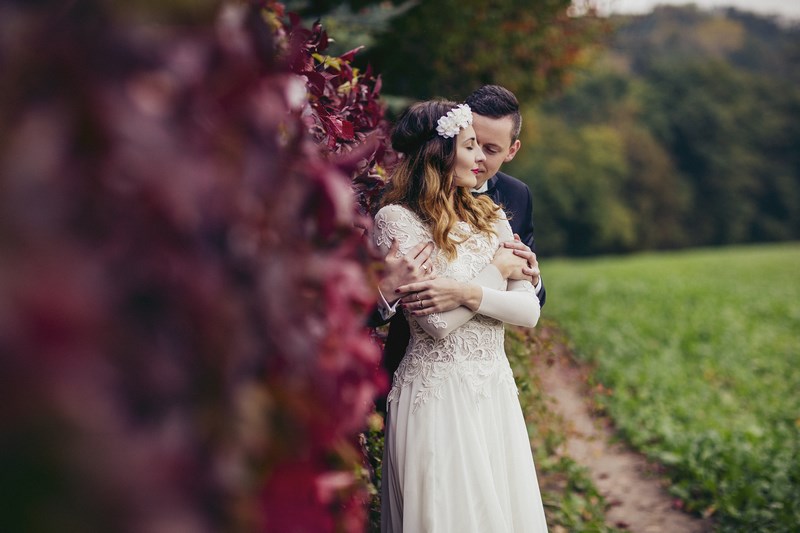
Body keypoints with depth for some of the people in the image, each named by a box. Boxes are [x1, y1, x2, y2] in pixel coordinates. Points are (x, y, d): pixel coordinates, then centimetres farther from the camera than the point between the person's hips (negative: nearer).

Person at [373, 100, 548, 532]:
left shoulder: (491, 217, 10)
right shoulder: (396, 219, -9)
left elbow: (529, 310, 0)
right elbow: (436, 321, -17)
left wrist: (470, 293, -17)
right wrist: (497, 269, -5)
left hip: (496, 393, 6)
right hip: (438, 397, -6)